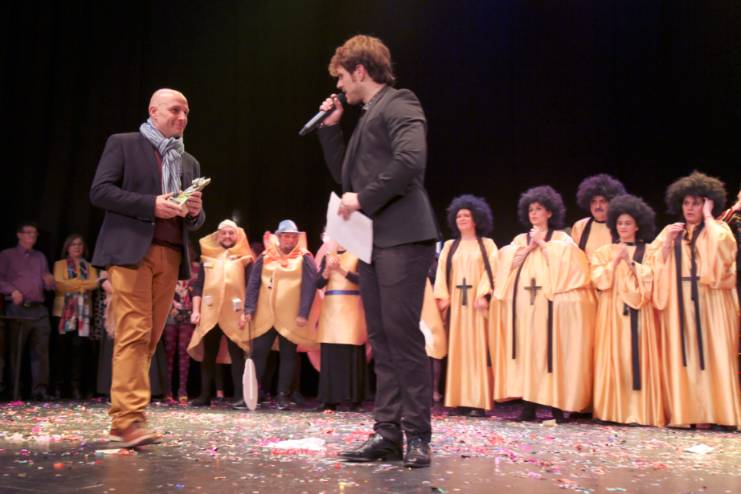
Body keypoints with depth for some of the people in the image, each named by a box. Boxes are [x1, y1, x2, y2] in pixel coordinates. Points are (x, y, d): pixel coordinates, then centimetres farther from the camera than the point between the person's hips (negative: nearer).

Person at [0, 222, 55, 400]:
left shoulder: (40, 257, 23)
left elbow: (48, 284, 22)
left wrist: (50, 282, -1)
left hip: (39, 310, 3)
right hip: (18, 309, -3)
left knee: (41, 350, -4)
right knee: (15, 350, -1)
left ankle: (40, 389, -5)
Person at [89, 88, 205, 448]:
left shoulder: (189, 162, 22)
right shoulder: (123, 144, 6)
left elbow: (194, 222, 23)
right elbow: (99, 191, -5)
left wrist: (196, 212, -1)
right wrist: (151, 204, -14)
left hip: (170, 256, 6)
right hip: (130, 250, -5)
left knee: (150, 337, 3)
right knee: (134, 334, -13)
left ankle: (122, 416, 10)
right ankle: (129, 419, -14)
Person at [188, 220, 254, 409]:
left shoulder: (244, 258, 8)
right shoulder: (208, 257, 14)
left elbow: (251, 287, 4)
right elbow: (198, 286, 13)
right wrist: (196, 310, 4)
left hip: (235, 314, -2)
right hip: (210, 313, 3)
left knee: (237, 355, -5)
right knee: (208, 355, 7)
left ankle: (240, 397, -5)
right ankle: (205, 395, 15)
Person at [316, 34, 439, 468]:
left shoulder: (398, 104, -5)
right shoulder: (368, 117, 23)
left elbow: (411, 160, -21)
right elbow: (345, 175, 25)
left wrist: (363, 199, -15)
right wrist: (331, 127, 17)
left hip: (401, 238, -9)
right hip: (373, 241, 9)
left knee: (403, 336, -8)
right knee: (381, 339, 7)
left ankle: (417, 435, 0)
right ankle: (388, 433, 11)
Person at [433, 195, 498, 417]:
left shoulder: (487, 244, 9)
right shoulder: (449, 246, 16)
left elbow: (491, 270, -3)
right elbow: (442, 272, 9)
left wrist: (483, 295, -16)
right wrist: (442, 297, -5)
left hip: (476, 301, -3)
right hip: (455, 301, 3)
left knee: (477, 347, -6)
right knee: (458, 348, 0)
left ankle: (479, 400, -6)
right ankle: (461, 398, 2)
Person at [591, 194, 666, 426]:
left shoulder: (648, 252, 9)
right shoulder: (604, 252, 11)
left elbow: (650, 281, -4)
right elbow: (598, 281, -2)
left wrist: (631, 263, -15)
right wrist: (615, 261, -12)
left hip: (638, 313, -1)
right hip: (612, 313, 1)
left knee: (638, 358, -5)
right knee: (613, 359, -3)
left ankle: (640, 411, -3)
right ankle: (613, 410, 1)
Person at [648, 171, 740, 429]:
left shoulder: (718, 229, 7)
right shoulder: (671, 230, 14)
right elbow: (654, 262, 6)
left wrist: (708, 217, -7)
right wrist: (668, 242, -7)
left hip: (709, 300, -2)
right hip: (679, 301, 2)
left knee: (711, 352, -5)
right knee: (681, 354, -1)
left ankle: (713, 411, -1)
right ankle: (685, 411, 1)